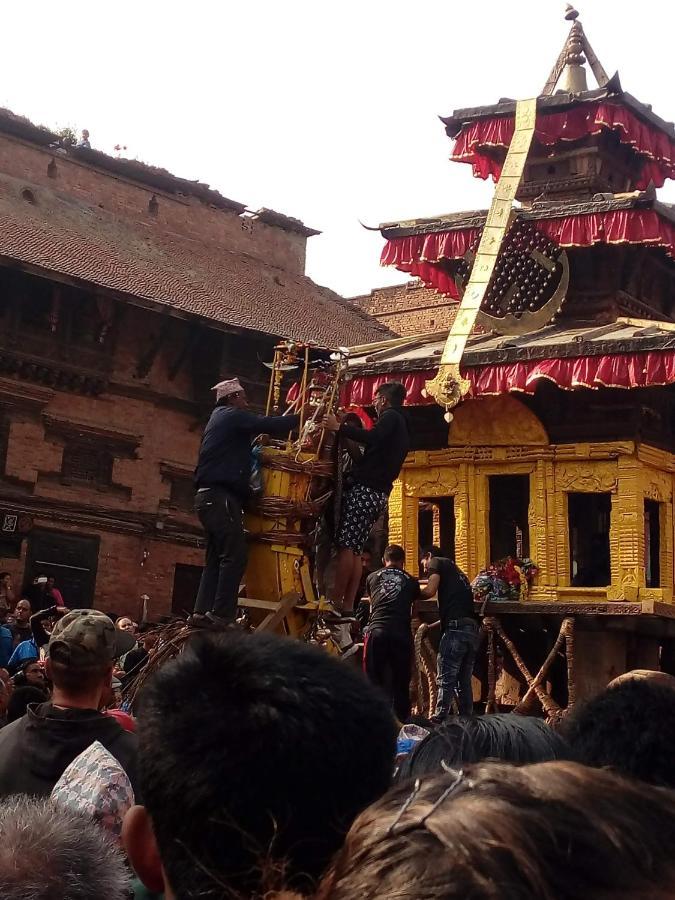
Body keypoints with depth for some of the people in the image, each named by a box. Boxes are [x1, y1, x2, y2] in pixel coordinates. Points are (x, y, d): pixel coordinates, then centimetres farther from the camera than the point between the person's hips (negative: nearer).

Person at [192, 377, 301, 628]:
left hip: (210, 496, 10)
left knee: (217, 558, 8)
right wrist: (300, 418, 0)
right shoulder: (232, 415, -3)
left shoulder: (220, 419, 26)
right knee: (235, 555, -13)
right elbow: (268, 425, -12)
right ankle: (222, 616, -16)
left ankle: (202, 613, 2)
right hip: (221, 496, -10)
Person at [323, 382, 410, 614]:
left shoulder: (391, 417, -2)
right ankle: (348, 605, 2)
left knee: (345, 545, -14)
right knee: (355, 549, 6)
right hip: (379, 493, 10)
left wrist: (339, 427, -19)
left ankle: (335, 601, -19)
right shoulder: (402, 426, 27)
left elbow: (373, 437, -24)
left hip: (365, 489, -10)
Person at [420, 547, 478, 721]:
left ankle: (439, 721, -10)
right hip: (473, 629, 8)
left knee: (446, 679, -7)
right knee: (464, 681, 11)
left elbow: (430, 591, -7)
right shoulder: (457, 572, 32)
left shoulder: (437, 562, 9)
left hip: (456, 628, -8)